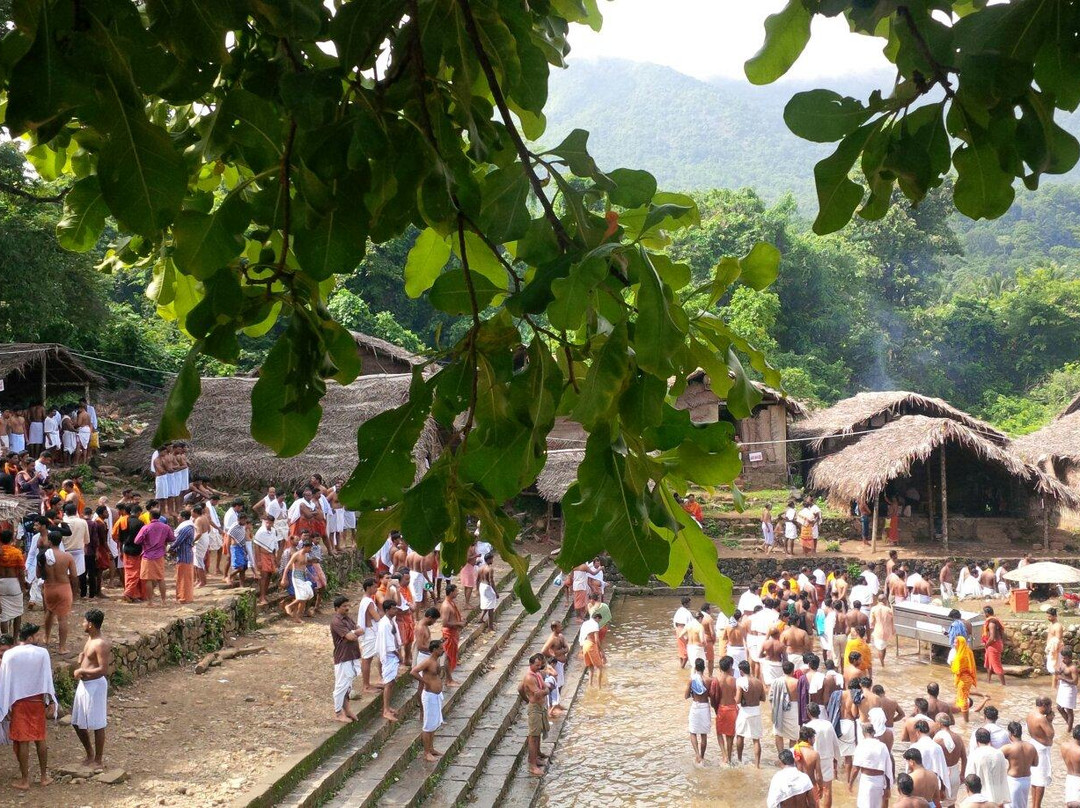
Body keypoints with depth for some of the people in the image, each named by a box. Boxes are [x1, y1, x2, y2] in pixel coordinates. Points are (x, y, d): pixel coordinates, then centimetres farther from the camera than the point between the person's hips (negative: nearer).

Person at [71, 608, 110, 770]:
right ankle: (90, 754, 34)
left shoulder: (101, 644, -21)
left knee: (97, 725, 2)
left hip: (95, 685, -10)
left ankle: (98, 761, 13)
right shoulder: (90, 638, 8)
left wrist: (81, 671, -20)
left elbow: (103, 670, -27)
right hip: (83, 684, 10)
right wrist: (82, 656, 4)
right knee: (78, 723, 18)